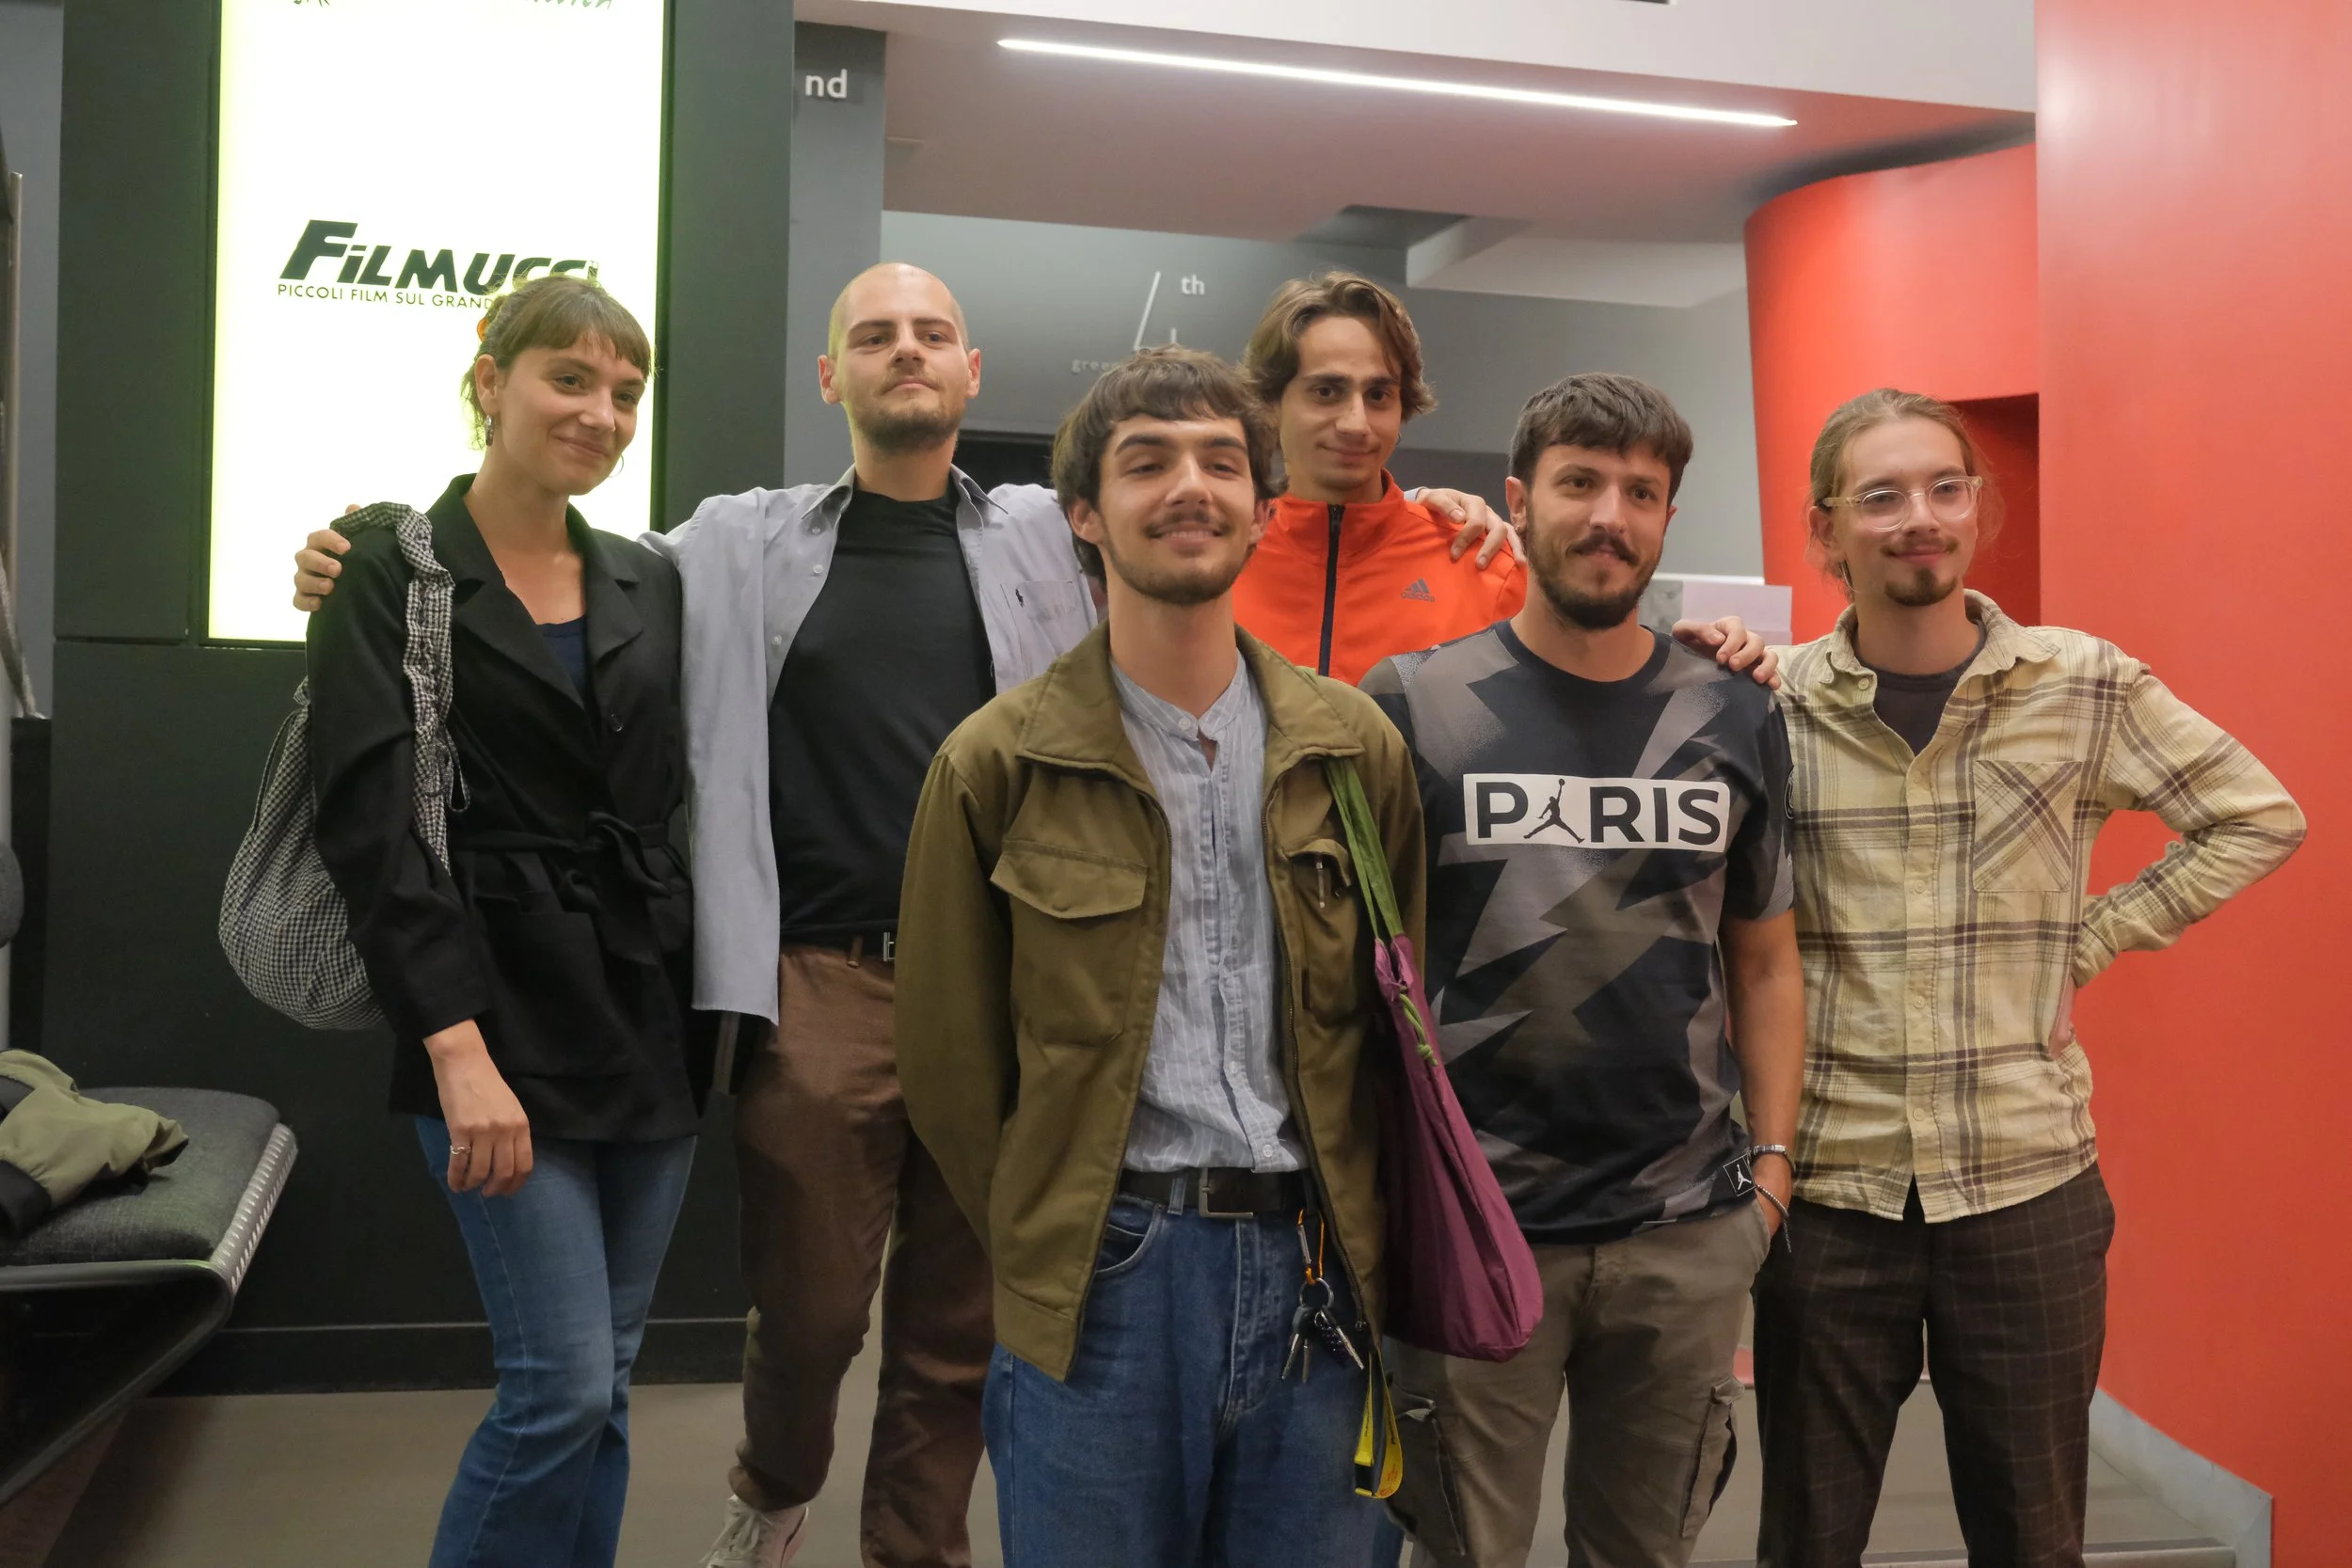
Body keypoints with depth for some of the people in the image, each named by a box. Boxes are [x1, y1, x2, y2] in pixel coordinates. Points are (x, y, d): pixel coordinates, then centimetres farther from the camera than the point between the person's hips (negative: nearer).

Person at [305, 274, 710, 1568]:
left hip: (649, 1017, 5)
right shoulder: (392, 575, -3)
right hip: (499, 1016, -5)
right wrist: (458, 1049, -20)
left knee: (600, 1388, 10)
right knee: (562, 1384, -7)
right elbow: (372, 827, -12)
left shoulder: (650, 585, 12)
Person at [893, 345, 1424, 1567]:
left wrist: (1356, 1255, 8)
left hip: (1312, 1279, 3)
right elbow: (948, 1058, 3)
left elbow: (1400, 1018, 10)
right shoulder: (997, 763, -2)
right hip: (1103, 1281, -2)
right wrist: (1053, 1255, 5)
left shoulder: (1355, 748, 5)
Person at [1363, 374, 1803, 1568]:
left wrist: (1772, 1155, 3)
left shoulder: (1735, 719, 5)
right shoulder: (1413, 706, -4)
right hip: (1471, 1223, -2)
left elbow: (1764, 961, 12)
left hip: (1687, 1234, 3)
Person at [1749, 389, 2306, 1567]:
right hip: (1826, 1187, 0)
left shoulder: (2087, 687, -2)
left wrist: (2092, 941, 0)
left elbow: (2259, 816, 8)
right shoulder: (1767, 705, -4)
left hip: (2029, 1183, 1)